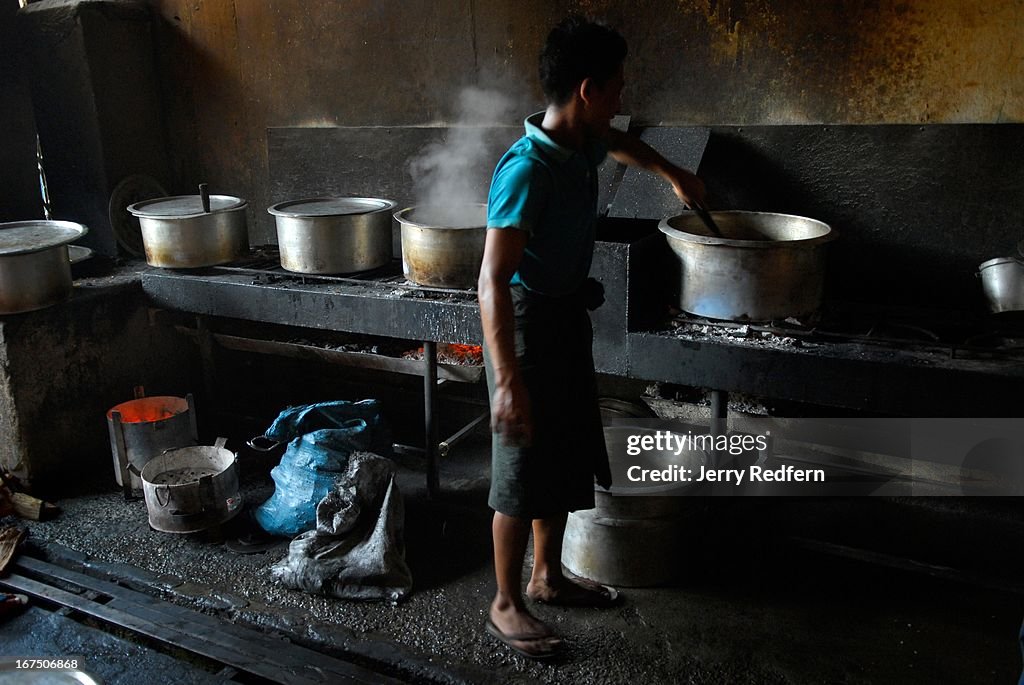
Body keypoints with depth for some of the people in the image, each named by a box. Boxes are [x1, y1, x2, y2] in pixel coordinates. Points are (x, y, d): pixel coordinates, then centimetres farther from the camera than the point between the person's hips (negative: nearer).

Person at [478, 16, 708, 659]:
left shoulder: (583, 146, 2)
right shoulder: (526, 170, -25)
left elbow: (619, 142, 30)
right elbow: (492, 280, -27)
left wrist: (673, 173, 39)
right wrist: (508, 381, -30)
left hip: (569, 321, 9)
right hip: (528, 324, -9)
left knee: (567, 459, 18)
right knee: (523, 470, 3)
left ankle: (547, 576, 37)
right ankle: (506, 605, 21)